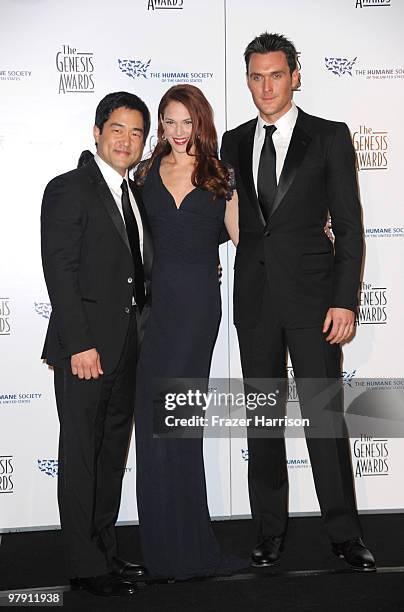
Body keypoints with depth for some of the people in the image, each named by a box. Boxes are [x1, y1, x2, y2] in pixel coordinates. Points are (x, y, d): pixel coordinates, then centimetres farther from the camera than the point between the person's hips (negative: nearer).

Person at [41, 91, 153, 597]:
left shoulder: (136, 194, 15)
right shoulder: (69, 190, -8)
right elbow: (60, 273, -15)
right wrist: (80, 345, -20)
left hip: (127, 347, 8)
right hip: (85, 347, -8)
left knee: (113, 452, 15)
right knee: (81, 455, 1)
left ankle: (106, 550, 27)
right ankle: (86, 566, 11)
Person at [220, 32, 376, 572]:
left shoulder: (330, 137, 1)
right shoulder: (233, 142, 11)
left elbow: (349, 225, -3)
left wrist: (345, 300, -10)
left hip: (312, 295, -3)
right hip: (255, 298, 4)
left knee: (325, 415, -1)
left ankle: (344, 532, 12)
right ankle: (270, 531, 21)